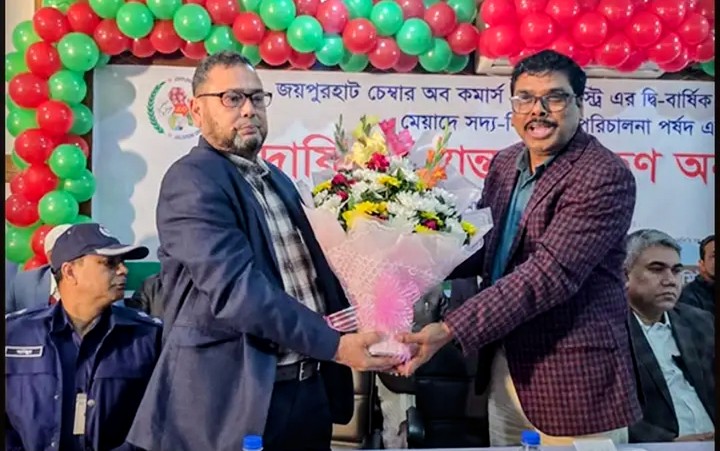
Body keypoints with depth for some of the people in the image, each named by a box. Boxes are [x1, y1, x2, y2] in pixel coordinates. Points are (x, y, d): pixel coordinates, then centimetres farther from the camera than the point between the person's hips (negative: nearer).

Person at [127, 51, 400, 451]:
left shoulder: (277, 180, 15)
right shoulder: (192, 180, -12)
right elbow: (236, 288, -23)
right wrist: (334, 344, -24)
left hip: (311, 387, 8)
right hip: (239, 395, -7)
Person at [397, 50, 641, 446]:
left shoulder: (605, 177, -18)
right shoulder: (504, 163, 5)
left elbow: (550, 273, -27)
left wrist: (450, 330, -31)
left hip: (572, 378, -6)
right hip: (503, 367, 7)